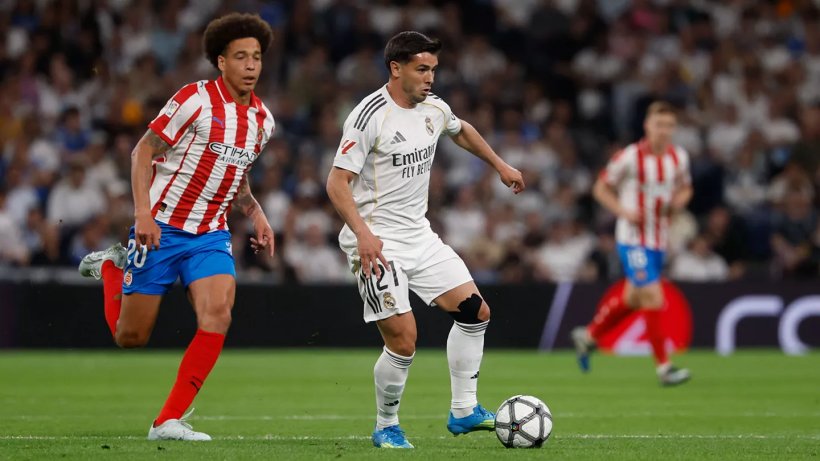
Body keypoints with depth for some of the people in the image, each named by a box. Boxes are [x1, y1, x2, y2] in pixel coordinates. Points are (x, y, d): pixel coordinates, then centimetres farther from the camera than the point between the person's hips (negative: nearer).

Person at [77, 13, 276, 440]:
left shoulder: (262, 119, 7)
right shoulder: (195, 99, -13)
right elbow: (143, 151, -11)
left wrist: (257, 216, 8)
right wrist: (143, 211, -22)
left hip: (211, 236, 5)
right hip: (161, 229, -5)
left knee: (217, 315, -20)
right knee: (130, 336, 2)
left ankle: (169, 421, -13)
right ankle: (111, 267, 35)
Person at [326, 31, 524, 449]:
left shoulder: (434, 109, 6)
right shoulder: (369, 116, -17)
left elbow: (462, 131, 31)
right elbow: (337, 182, -20)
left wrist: (500, 166, 35)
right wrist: (363, 233, -32)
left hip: (419, 235, 8)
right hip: (377, 242, -8)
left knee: (475, 311, 4)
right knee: (403, 339, -15)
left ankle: (463, 411, 15)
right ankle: (386, 427, 6)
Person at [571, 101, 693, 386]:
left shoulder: (679, 158, 3)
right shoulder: (630, 157, -12)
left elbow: (685, 188, 19)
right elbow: (601, 188, -4)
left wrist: (680, 201, -5)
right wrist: (623, 211, -19)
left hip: (659, 239, 7)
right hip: (633, 238, -7)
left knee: (633, 299, 16)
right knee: (653, 298, -15)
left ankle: (588, 336, 39)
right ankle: (663, 367, -11)